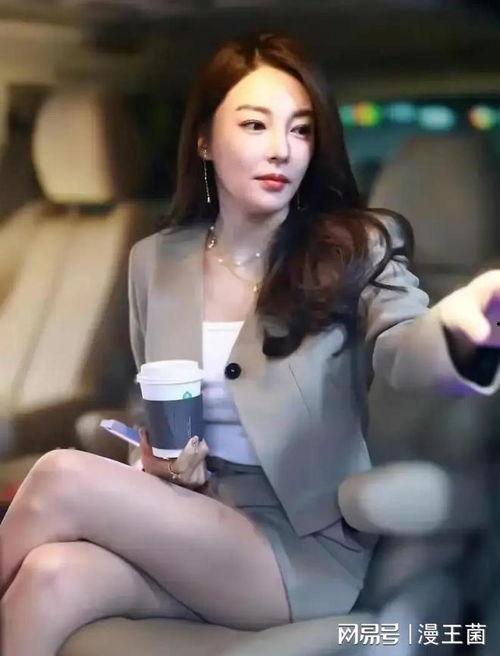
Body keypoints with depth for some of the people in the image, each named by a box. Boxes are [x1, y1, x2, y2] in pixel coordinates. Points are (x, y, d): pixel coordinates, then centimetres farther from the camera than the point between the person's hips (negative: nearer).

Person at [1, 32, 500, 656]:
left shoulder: (355, 249, -4)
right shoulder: (154, 260, 7)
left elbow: (401, 347, -26)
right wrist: (158, 462, -5)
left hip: (305, 550, -3)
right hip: (176, 526, 4)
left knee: (62, 478, -26)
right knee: (51, 576, -31)